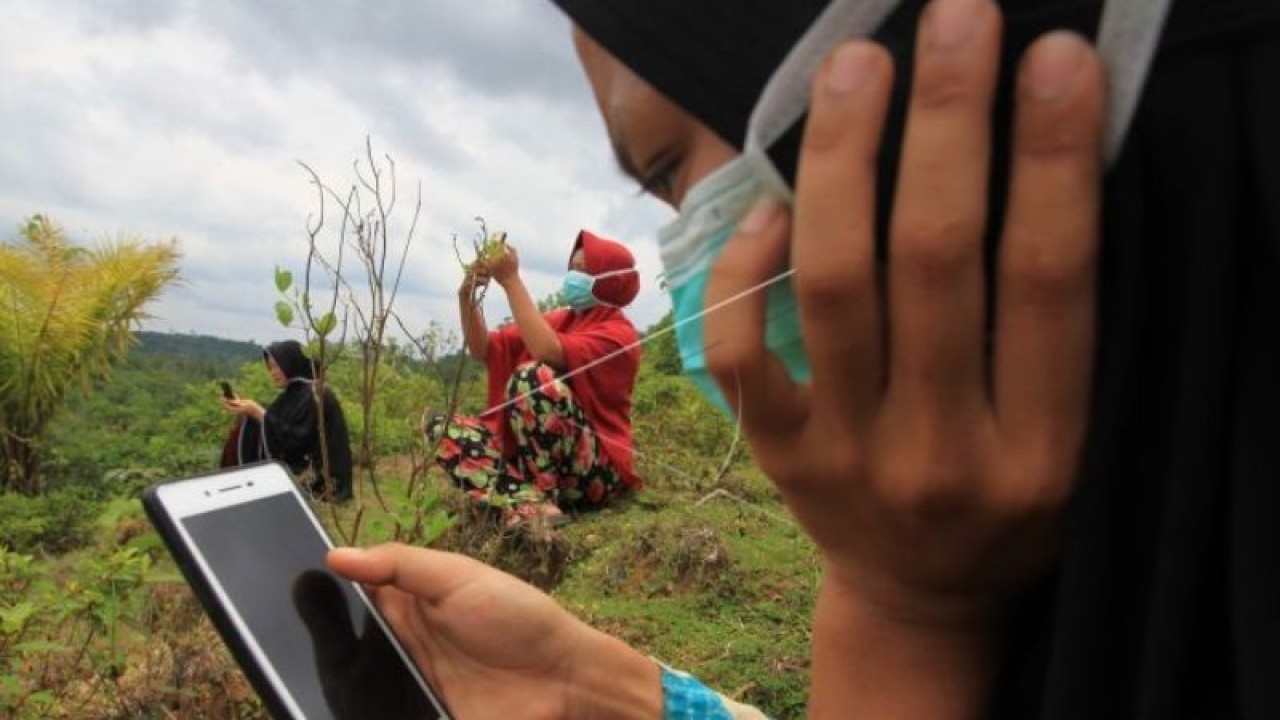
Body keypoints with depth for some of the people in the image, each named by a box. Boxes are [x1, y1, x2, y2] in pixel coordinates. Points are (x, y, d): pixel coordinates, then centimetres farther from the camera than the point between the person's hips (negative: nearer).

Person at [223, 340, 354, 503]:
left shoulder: (314, 395, -16)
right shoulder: (294, 392, 12)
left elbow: (293, 439, -24)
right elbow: (271, 431, 10)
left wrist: (258, 412, -21)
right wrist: (246, 411, -3)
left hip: (315, 476, -9)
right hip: (298, 464, 9)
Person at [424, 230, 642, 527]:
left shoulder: (619, 333, -8)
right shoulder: (559, 320, 14)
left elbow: (547, 352, -27)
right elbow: (483, 349, 9)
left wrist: (511, 280, -22)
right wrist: (467, 295, -7)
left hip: (594, 471, -7)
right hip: (534, 460, 7)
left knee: (533, 377, -30)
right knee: (441, 428, -8)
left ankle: (541, 500, -22)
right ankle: (527, 502, -28)